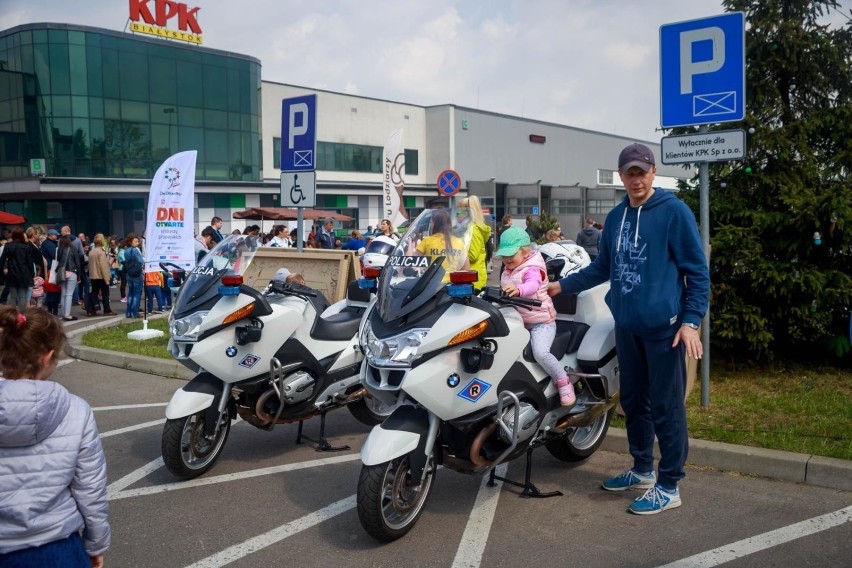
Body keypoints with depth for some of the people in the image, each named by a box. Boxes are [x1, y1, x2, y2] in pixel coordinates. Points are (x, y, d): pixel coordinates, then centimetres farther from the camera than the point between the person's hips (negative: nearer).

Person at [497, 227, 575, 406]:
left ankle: (563, 382, -8)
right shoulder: (508, 271, 12)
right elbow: (504, 290, 24)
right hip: (520, 321, 9)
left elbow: (533, 285, -39)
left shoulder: (531, 269, -16)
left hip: (541, 321, -9)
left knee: (540, 353, -27)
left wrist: (518, 289, -58)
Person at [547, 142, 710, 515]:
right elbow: (602, 267, 23)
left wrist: (691, 321, -15)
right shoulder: (616, 217, 12)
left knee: (665, 407, -1)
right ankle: (642, 470, 33)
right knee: (633, 401, 16)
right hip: (626, 325, 7)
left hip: (663, 326, -6)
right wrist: (563, 285, 18)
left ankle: (669, 486, 10)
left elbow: (697, 271, -8)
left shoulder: (673, 211, -7)